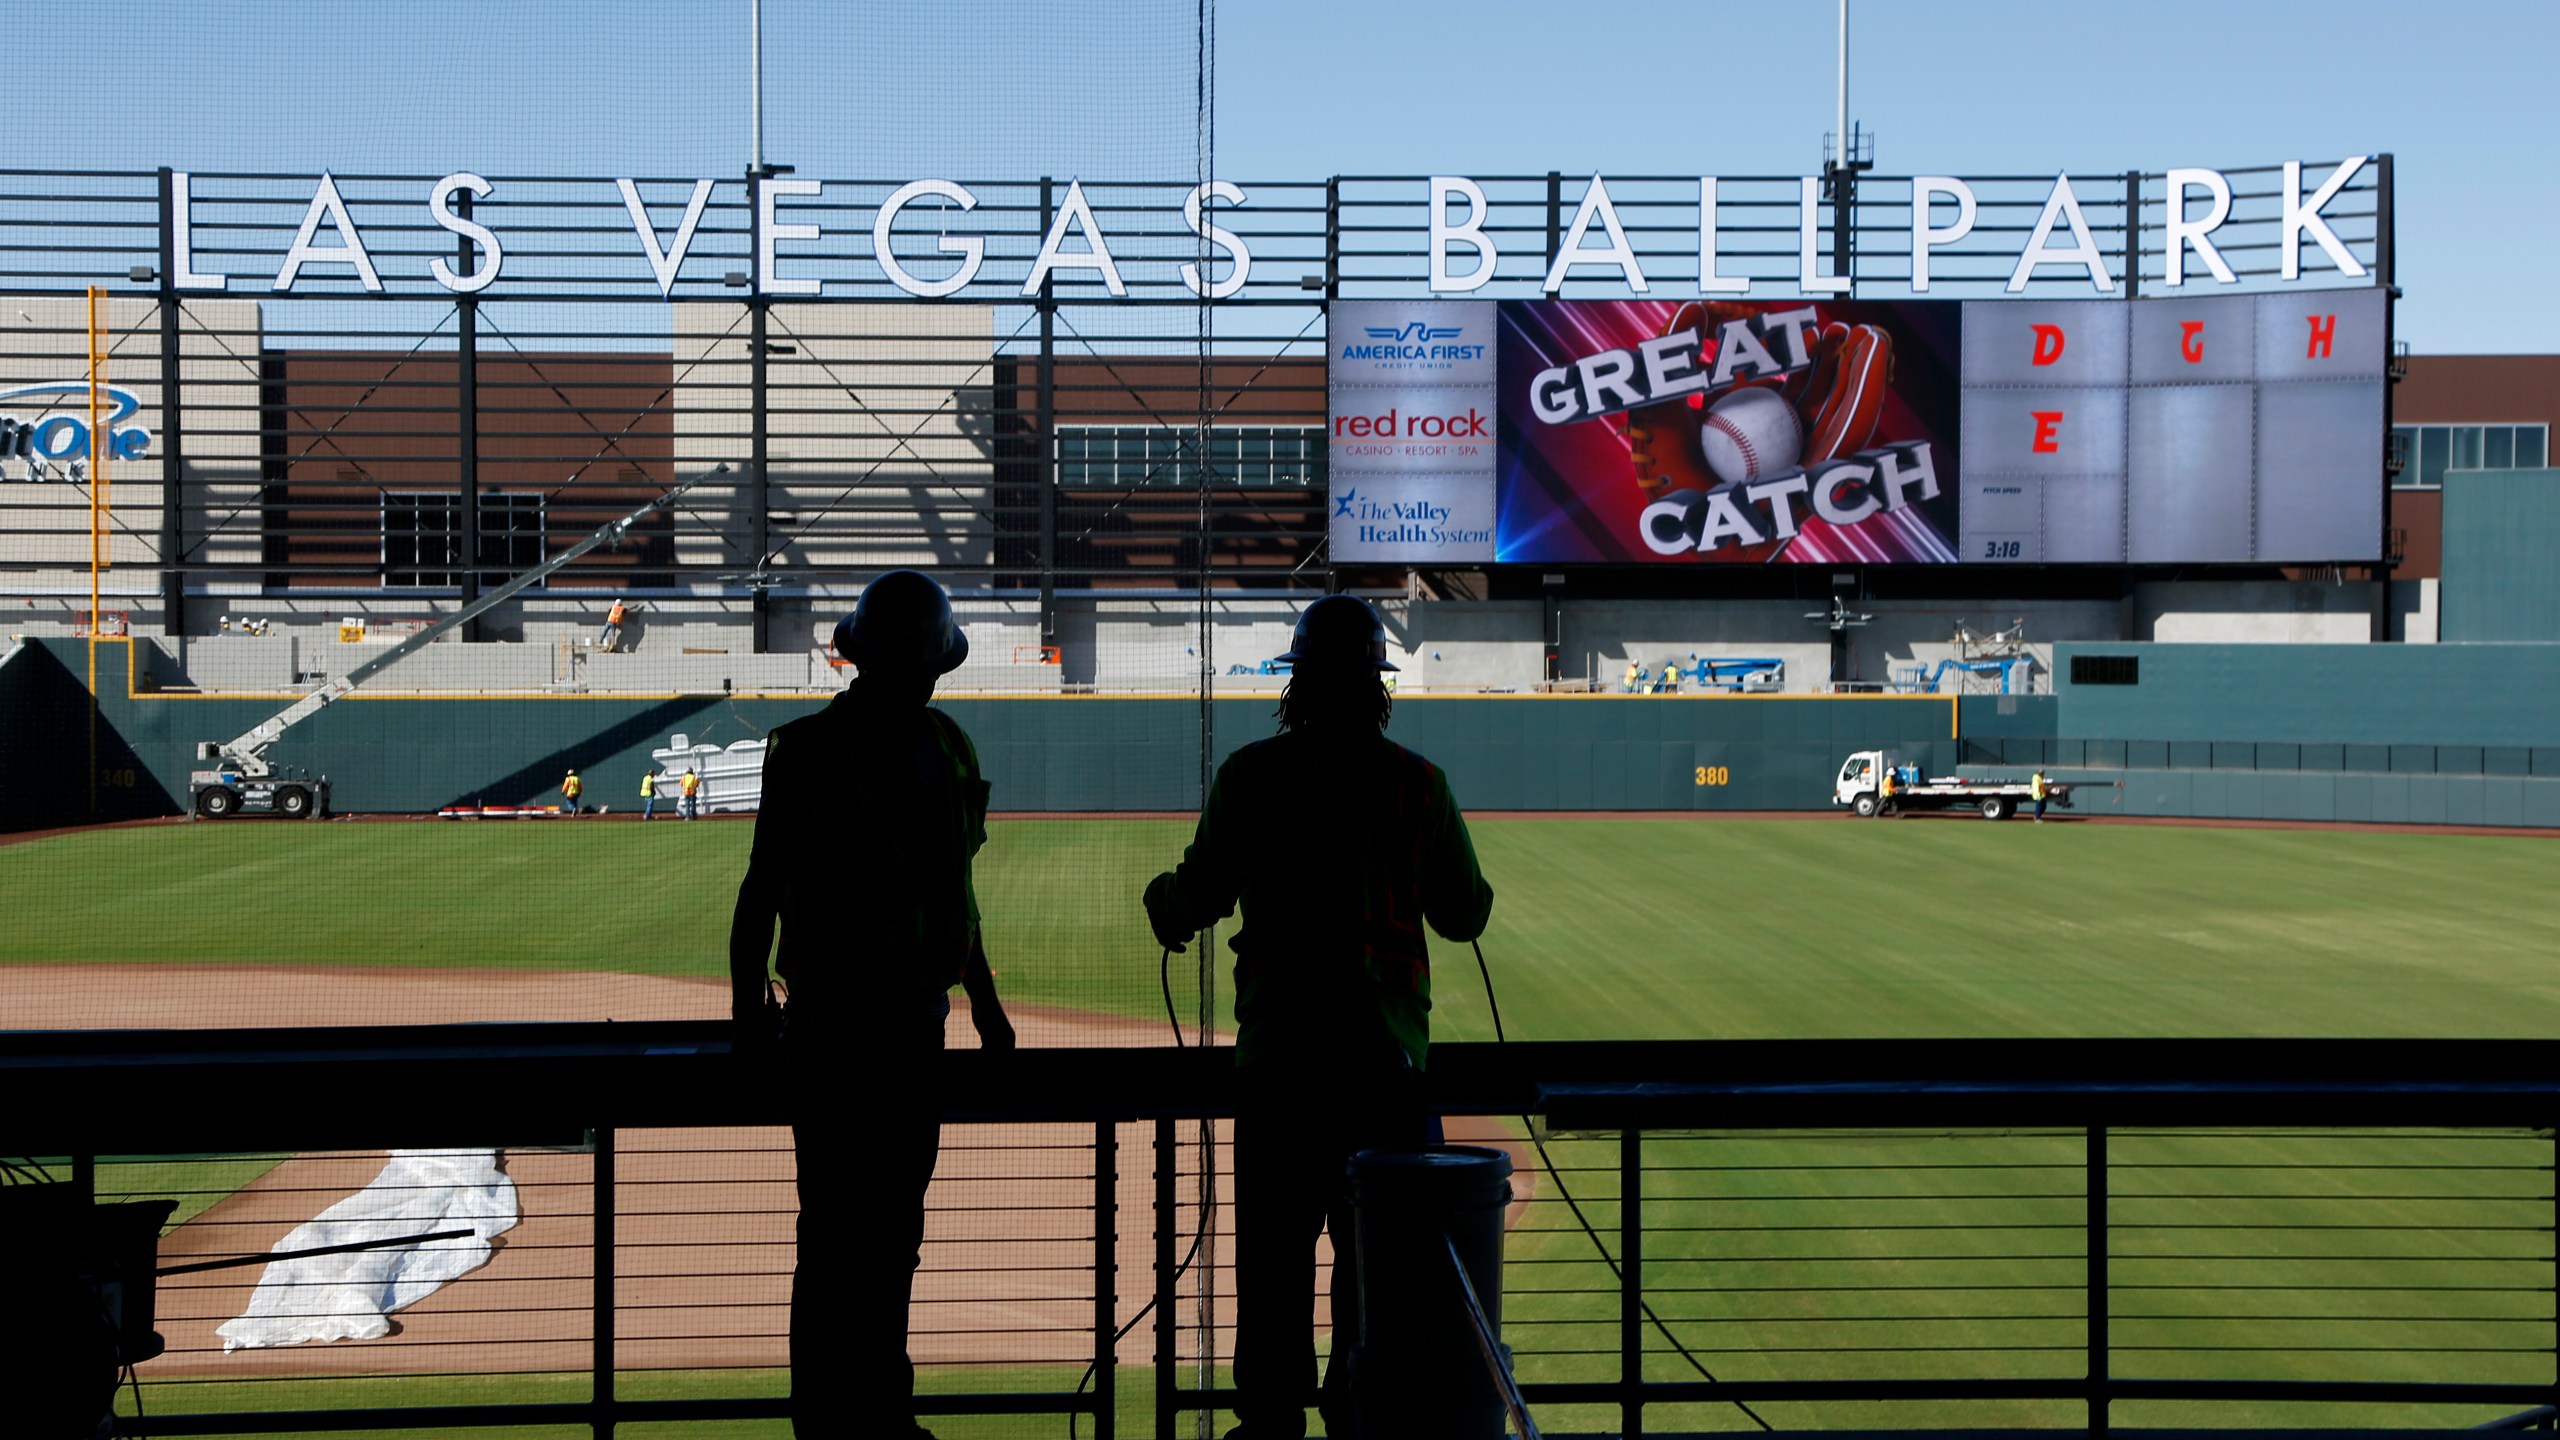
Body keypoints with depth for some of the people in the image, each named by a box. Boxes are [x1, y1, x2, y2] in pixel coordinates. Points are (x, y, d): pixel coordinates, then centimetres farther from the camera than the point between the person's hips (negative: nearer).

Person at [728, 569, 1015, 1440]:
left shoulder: (946, 749, 10)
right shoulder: (807, 750, -6)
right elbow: (763, 885, -5)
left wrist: (983, 999, 20)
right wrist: (747, 1002, -11)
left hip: (916, 1019, 6)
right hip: (833, 1022, -6)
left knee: (896, 1221, 12)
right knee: (836, 1225, -4)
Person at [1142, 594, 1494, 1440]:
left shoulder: (1250, 773, -3)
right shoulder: (1417, 782, -1)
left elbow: (1200, 897, 1)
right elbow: (1465, 915, 5)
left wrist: (1159, 897, 23)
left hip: (1276, 1050, 0)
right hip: (1384, 1051, 0)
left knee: (1274, 1245, 6)